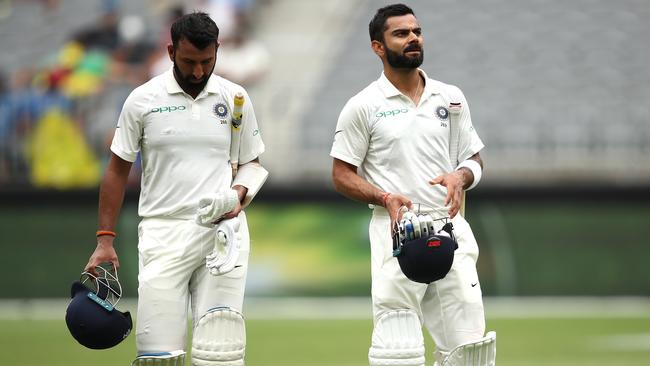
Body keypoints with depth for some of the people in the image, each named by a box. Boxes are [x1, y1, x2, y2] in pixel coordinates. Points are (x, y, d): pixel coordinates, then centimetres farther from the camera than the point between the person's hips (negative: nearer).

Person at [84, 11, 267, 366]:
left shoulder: (235, 98, 7)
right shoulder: (142, 100, 2)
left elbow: (251, 163, 17)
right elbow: (118, 170, 8)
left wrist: (239, 194, -5)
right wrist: (105, 240, 3)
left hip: (222, 230, 1)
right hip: (163, 233, -1)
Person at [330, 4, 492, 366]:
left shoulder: (450, 98, 13)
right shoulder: (364, 106, 1)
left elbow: (474, 160, 19)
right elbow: (342, 176, 2)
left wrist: (460, 176, -5)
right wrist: (385, 197, -15)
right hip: (398, 231, -4)